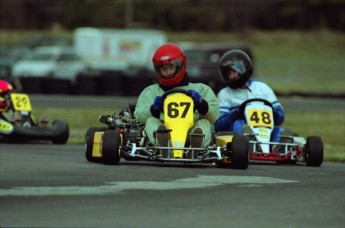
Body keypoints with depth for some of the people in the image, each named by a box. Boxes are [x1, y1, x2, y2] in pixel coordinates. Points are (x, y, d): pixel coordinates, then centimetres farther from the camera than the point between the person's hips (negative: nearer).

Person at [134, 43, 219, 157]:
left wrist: (201, 104, -10)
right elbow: (139, 116, 11)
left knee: (204, 123, -28)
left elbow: (214, 117, 10)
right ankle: (163, 145, -63)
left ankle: (196, 147, -65)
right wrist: (154, 109, -9)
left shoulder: (201, 89, 23)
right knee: (151, 121, -26)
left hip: (190, 135, 0)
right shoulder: (150, 91, 27)